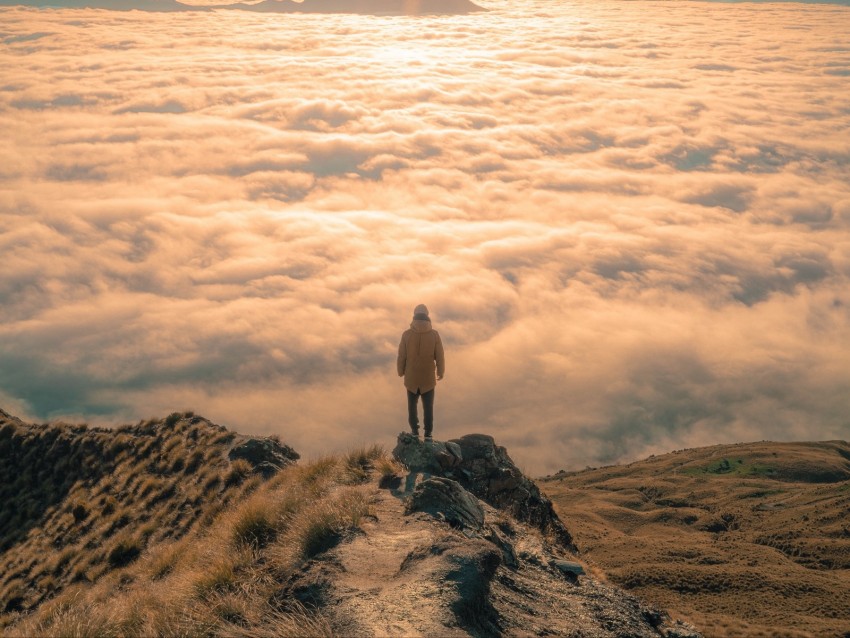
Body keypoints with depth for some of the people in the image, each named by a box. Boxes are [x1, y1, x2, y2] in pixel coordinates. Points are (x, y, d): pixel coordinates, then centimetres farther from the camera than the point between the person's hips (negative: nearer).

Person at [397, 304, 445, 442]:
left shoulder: (407, 334, -12)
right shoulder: (434, 334, -12)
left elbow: (401, 356, -5)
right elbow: (440, 356, -6)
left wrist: (401, 371, 12)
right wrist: (441, 372, 11)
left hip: (411, 377, 0)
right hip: (428, 378, 0)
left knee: (412, 403, 17)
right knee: (428, 406, 9)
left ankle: (415, 431, 21)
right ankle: (428, 434, 10)